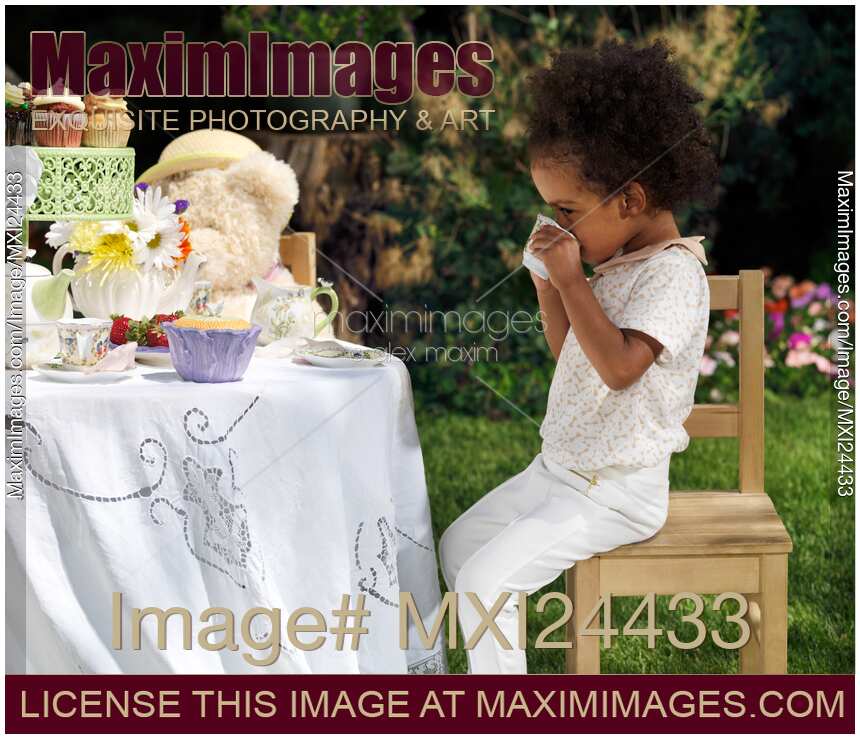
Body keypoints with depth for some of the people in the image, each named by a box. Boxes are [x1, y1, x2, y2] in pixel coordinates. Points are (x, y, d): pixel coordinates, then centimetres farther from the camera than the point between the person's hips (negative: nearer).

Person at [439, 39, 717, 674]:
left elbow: (619, 365, -33)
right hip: (561, 470, 10)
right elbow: (570, 350, 20)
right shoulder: (621, 262, 9)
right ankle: (501, 667, 22)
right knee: (457, 546, 15)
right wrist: (548, 283, 5)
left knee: (487, 576, -19)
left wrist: (572, 278, -25)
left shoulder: (673, 273, -20)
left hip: (615, 491, -10)